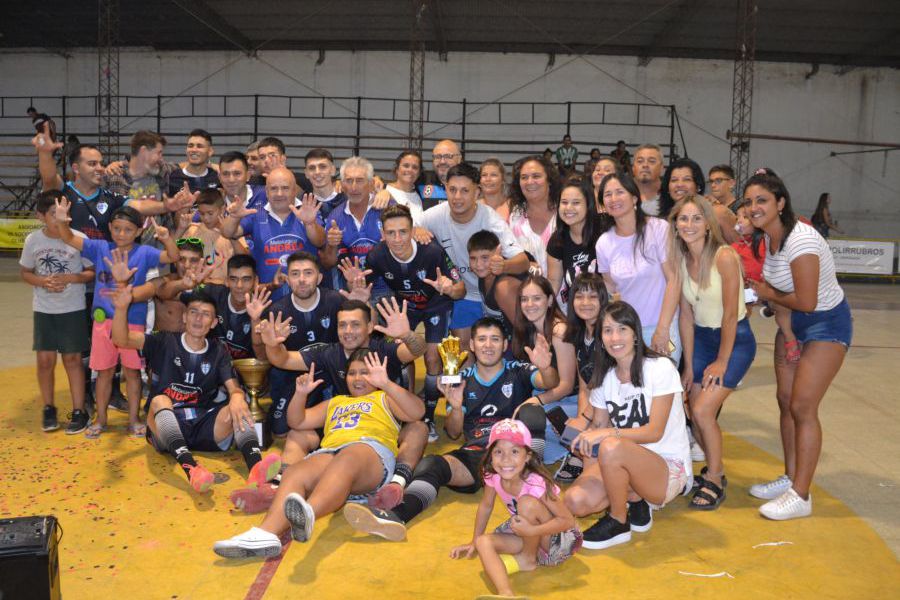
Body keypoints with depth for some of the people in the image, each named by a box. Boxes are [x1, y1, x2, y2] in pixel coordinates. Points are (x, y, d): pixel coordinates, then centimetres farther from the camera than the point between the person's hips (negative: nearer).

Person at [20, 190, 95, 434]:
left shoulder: (78, 239, -12)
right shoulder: (33, 240, -4)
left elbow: (92, 272, -4)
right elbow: (25, 273, 7)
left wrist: (68, 278, -20)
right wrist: (43, 282, -13)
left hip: (73, 309, -2)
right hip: (43, 310, 2)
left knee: (72, 359, 4)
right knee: (45, 360, 5)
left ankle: (79, 411, 13)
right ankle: (48, 408, 24)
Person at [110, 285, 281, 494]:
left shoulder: (218, 351, 11)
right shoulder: (165, 342, 6)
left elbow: (233, 387, -2)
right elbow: (121, 340, -6)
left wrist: (237, 397, -28)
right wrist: (121, 307, -26)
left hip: (203, 428, 2)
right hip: (166, 430, -1)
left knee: (237, 408, -25)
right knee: (160, 400, -31)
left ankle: (255, 469, -54)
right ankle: (191, 470, -56)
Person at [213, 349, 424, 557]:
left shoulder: (384, 398, 29)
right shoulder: (334, 403, 41)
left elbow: (417, 412, 9)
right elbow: (297, 422, 34)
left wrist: (386, 384, -4)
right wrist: (300, 394, 15)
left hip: (371, 448, -4)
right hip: (329, 452, 4)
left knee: (345, 462, -41)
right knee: (294, 473, -30)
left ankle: (307, 514, -69)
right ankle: (266, 533, -55)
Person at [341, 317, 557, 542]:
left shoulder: (518, 371, 10)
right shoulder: (462, 379, 16)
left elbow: (549, 383, -12)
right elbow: (453, 433, 14)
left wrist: (545, 369, -36)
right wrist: (456, 407, -8)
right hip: (475, 453, 2)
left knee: (530, 409, -26)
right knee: (431, 464, -25)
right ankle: (396, 514, -51)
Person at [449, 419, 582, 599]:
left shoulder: (537, 484, -30)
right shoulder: (493, 477, -14)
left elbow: (568, 521, -26)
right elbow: (486, 506, 5)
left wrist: (532, 530, -37)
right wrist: (474, 541, 11)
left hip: (560, 539, -6)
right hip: (527, 535, 6)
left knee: (528, 502, -31)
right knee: (484, 543, -19)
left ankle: (529, 558, -9)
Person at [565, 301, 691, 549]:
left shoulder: (660, 368, -11)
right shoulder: (604, 377, 7)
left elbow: (655, 432, -16)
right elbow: (599, 424, 8)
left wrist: (609, 433, -27)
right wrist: (588, 436, -15)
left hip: (670, 468, -5)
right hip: (628, 468, 6)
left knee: (611, 447, -35)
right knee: (575, 500, -20)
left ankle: (618, 523, -12)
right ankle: (634, 500, 5)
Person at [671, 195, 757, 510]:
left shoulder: (724, 256, -21)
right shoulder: (680, 259, -3)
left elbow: (730, 315, -18)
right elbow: (686, 314, 0)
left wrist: (721, 361, -13)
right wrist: (689, 364, 0)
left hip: (735, 339, -6)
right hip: (701, 338, 6)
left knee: (703, 411, -14)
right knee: (695, 412, 3)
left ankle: (714, 480, 8)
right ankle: (715, 468, 29)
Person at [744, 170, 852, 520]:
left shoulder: (800, 241, -28)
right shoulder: (765, 237, -3)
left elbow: (805, 302, -27)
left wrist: (768, 294, -12)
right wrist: (762, 291, -11)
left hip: (827, 324, -8)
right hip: (793, 323, 8)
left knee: (802, 407, -9)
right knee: (785, 401, 10)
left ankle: (801, 496, 1)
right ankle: (791, 479, 23)